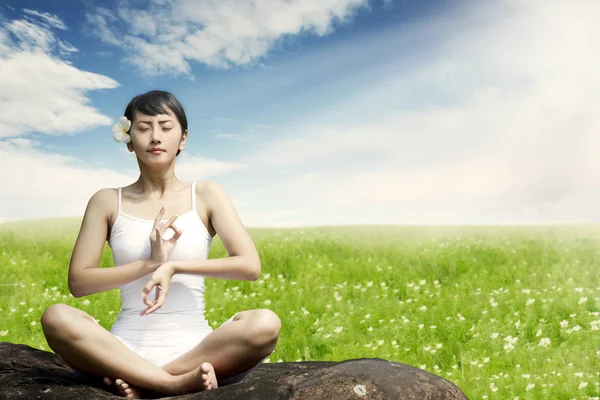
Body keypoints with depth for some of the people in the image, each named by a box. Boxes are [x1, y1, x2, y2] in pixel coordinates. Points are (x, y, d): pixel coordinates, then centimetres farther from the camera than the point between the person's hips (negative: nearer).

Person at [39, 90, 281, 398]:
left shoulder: (206, 195, 5)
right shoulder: (108, 201, 7)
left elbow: (251, 266, -5)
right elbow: (78, 282, 0)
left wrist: (175, 266, -14)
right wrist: (149, 263, -13)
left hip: (194, 347, 0)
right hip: (127, 348, 0)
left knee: (265, 323, -30)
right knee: (56, 318, -28)